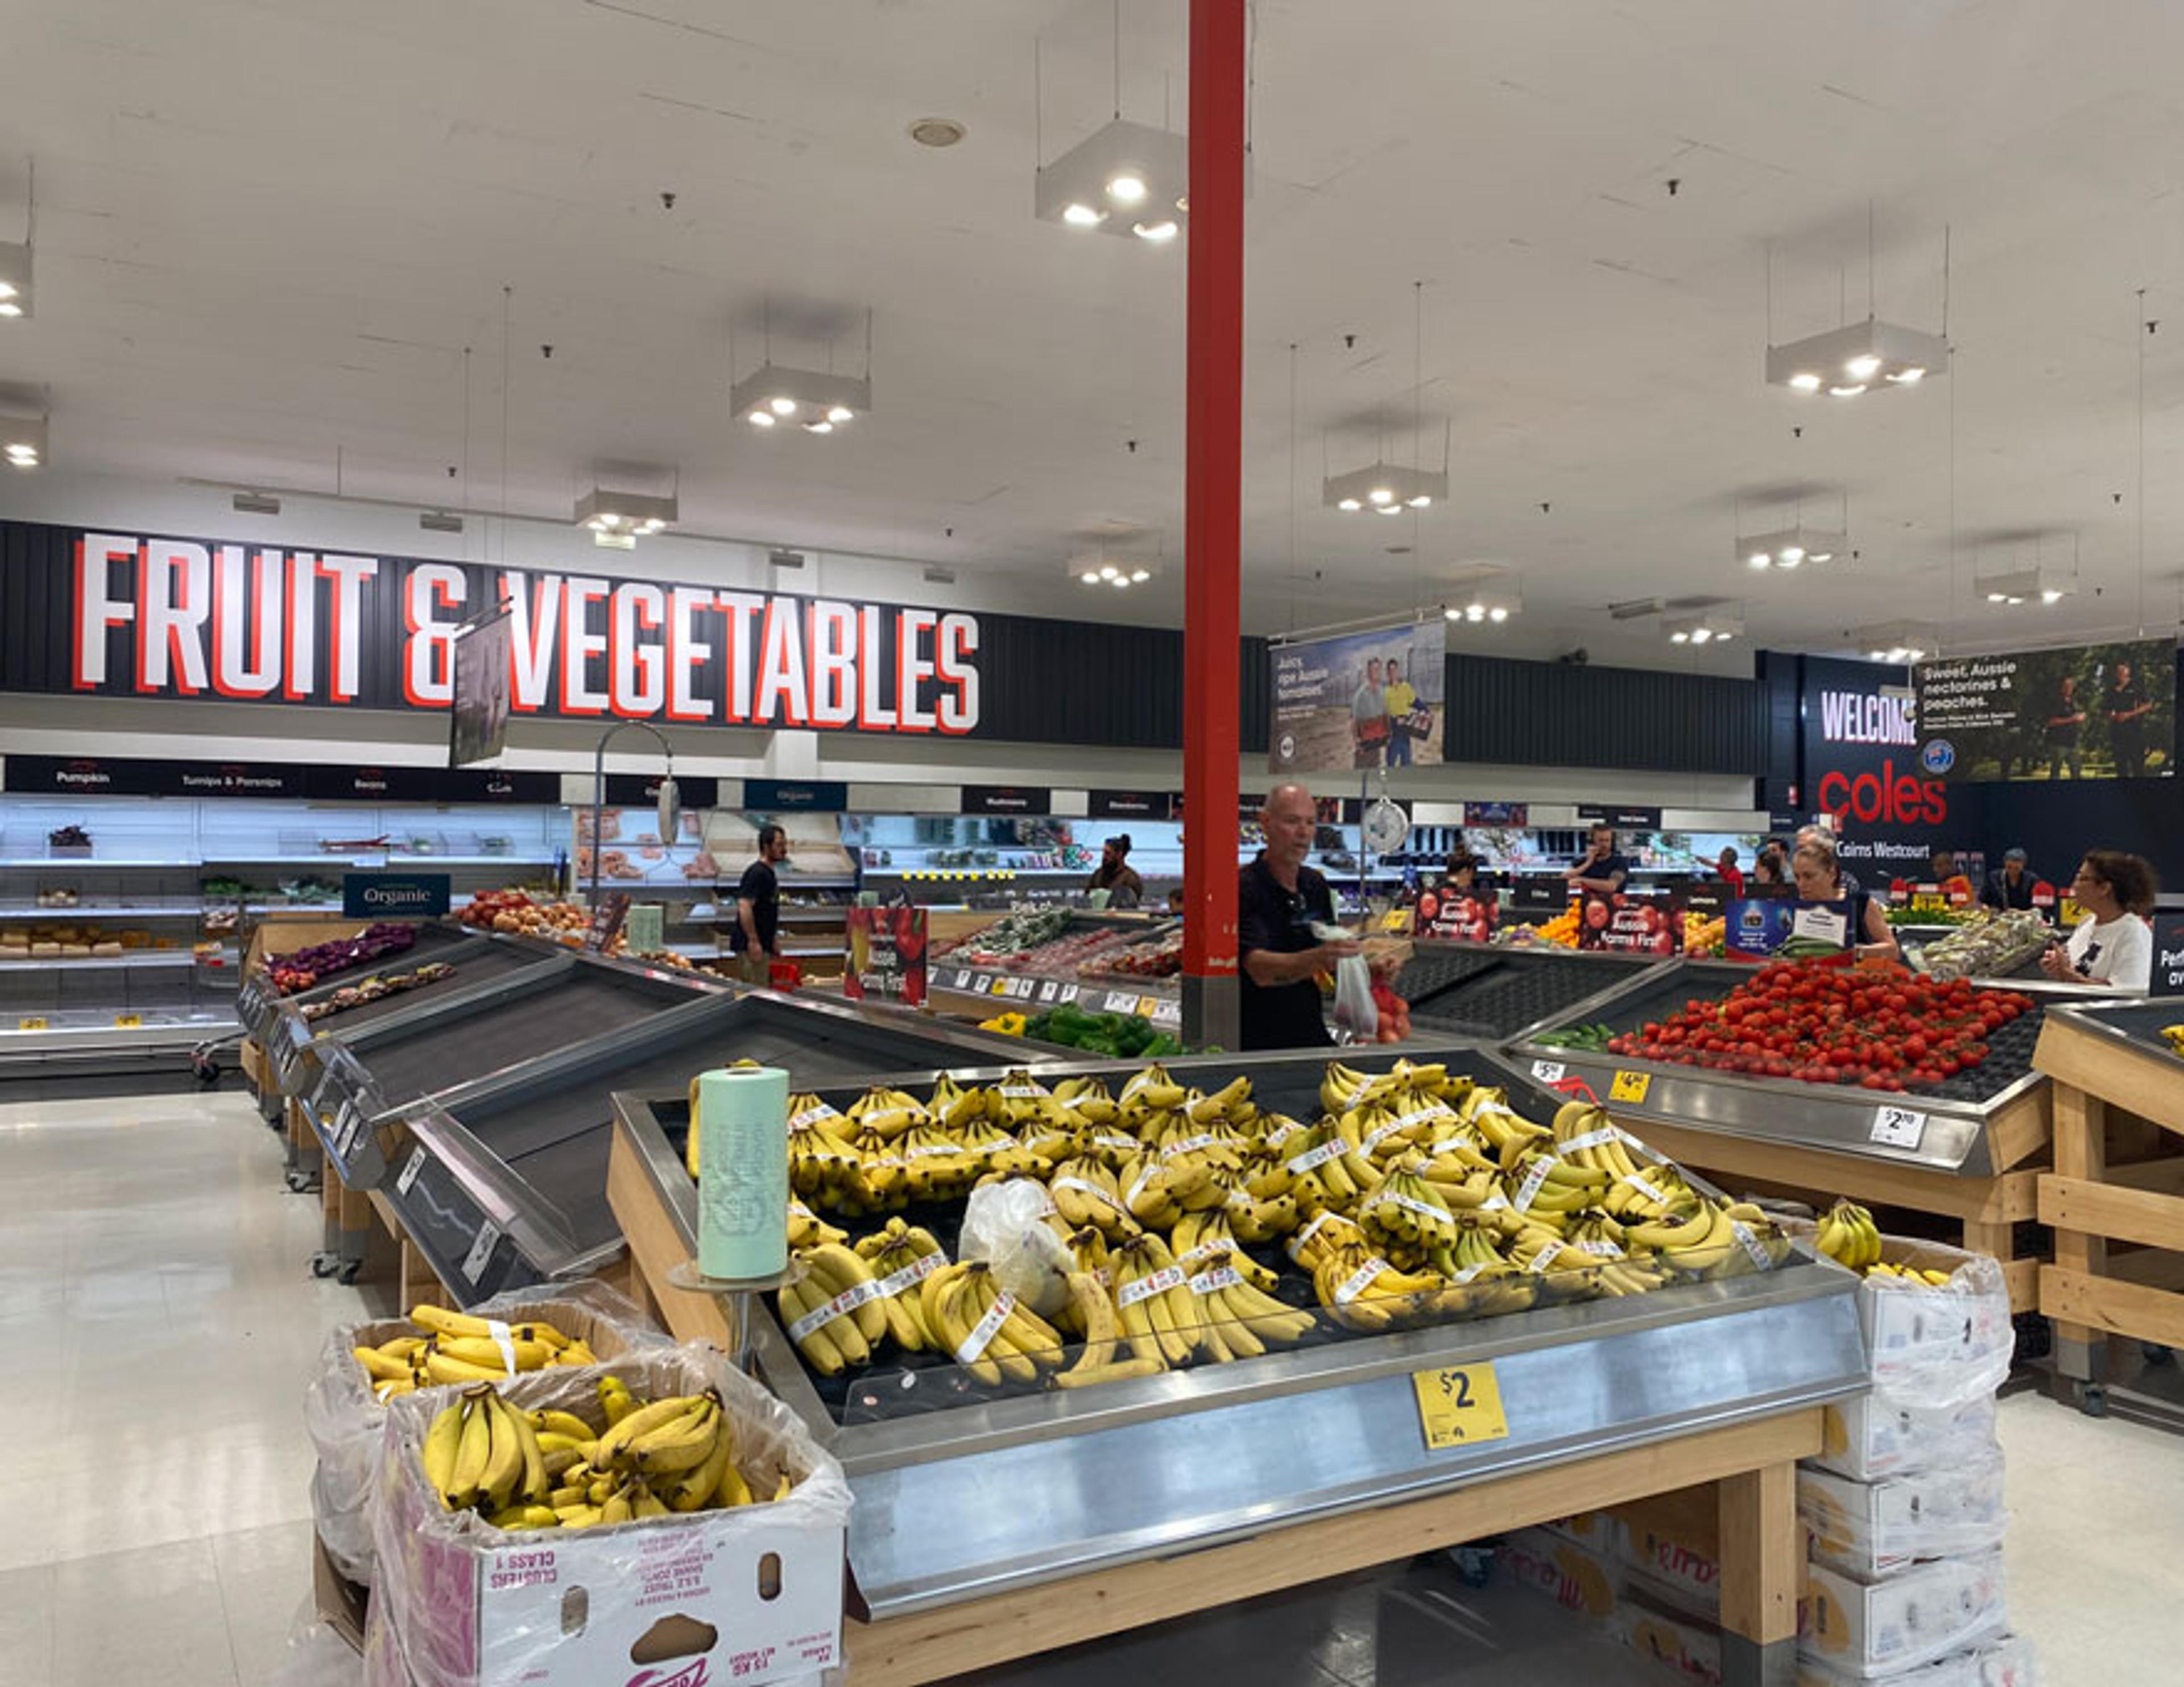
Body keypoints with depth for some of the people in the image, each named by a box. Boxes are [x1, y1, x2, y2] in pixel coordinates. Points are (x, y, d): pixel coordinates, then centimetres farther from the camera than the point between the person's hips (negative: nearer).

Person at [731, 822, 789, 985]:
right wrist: (753, 941, -26)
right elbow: (744, 907, -25)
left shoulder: (770, 874, 16)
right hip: (750, 946, -10)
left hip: (764, 945, 10)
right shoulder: (757, 873, -16)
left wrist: (774, 940, 24)